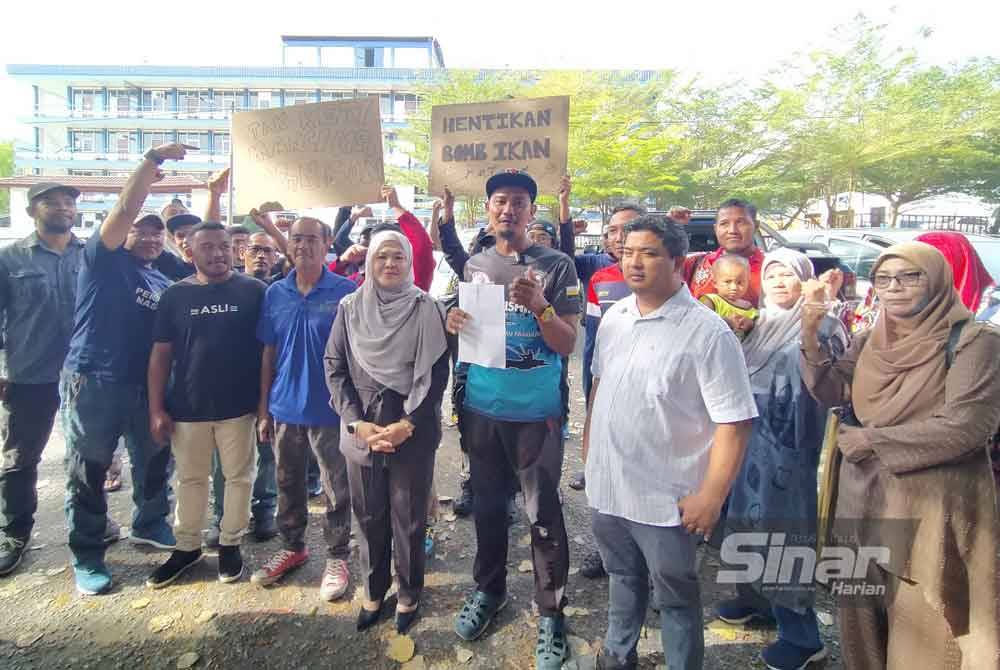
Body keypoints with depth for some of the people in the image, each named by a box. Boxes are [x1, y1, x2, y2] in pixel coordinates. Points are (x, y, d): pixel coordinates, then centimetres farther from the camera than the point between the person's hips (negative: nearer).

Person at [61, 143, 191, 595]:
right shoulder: (104, 260, -2)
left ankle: (150, 525, 37)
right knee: (88, 471, 5)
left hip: (145, 386, 6)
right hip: (93, 382, -6)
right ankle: (87, 557, 18)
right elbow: (125, 209, -16)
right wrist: (152, 161, -18)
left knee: (154, 460, 16)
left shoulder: (163, 283, 15)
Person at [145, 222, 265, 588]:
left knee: (238, 477, 11)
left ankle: (230, 544, 29)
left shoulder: (254, 290, -4)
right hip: (187, 408, 2)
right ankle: (187, 547, 34)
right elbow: (161, 354, 4)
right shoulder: (175, 295, 2)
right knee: (190, 479, 16)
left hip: (239, 406, -2)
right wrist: (156, 409, 0)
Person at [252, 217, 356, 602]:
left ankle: (337, 558, 24)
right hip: (284, 408, 4)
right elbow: (268, 354, 8)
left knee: (337, 490, 6)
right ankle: (292, 548, 37)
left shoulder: (345, 292, -8)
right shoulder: (275, 294, 4)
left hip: (330, 410, -4)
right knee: (288, 485, 18)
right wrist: (263, 409, 8)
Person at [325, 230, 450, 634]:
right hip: (361, 430, 2)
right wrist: (357, 423, -9)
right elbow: (335, 368, 2)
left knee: (409, 517, 8)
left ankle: (409, 594, 28)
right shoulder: (350, 308, 4)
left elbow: (436, 372, -6)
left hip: (413, 431, -2)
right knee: (369, 516, 13)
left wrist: (407, 424, -14)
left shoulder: (426, 309, -2)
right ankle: (373, 592, 32)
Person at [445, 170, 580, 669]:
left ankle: (551, 612, 21)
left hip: (536, 412, -4)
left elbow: (568, 345, -8)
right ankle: (488, 590, 37)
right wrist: (453, 322, -8)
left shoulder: (557, 266, -6)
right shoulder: (474, 266, 7)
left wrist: (539, 306, -25)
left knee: (543, 512, 4)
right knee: (487, 504, 17)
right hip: (481, 408, 4)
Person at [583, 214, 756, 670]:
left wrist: (711, 496, -18)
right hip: (607, 482, 6)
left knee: (675, 594, 14)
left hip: (665, 496, -6)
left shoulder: (708, 333, -17)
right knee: (622, 576, 26)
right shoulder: (614, 317, 3)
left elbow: (733, 422, -17)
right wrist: (589, 440, 15)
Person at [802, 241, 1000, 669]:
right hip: (865, 496, 5)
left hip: (933, 503, -5)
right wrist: (811, 341, -12)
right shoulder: (869, 342, 7)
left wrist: (873, 440, -14)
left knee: (922, 625, 9)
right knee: (864, 614, 17)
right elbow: (831, 393, 3)